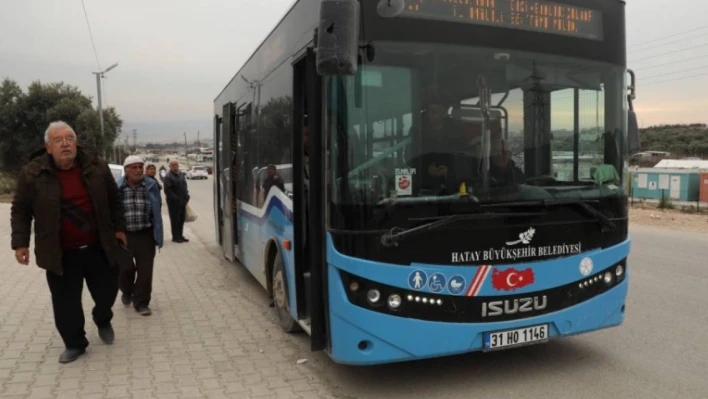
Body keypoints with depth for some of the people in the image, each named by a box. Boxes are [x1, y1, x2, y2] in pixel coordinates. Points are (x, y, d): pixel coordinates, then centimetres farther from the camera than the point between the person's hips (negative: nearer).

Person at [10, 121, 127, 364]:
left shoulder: (96, 166, -3)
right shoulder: (32, 173, -8)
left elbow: (114, 200, 9)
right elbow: (20, 211, 1)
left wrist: (119, 228, 8)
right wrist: (20, 243, -4)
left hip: (98, 248, 1)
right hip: (61, 253, -1)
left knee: (107, 292, 11)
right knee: (66, 303, 6)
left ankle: (103, 321, 43)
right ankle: (74, 344, 27)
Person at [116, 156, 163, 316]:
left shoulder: (151, 186, -2)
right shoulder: (116, 188, -3)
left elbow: (157, 213, 2)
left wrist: (158, 236, 0)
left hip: (145, 235, 0)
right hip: (123, 235, 0)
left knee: (145, 270, 2)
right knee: (124, 268, 9)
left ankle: (141, 302, 17)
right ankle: (127, 291, 39)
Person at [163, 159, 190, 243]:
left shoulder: (181, 175, 14)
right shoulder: (168, 177, -11)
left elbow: (185, 187, 21)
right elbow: (168, 191, -17)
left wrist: (186, 197, 8)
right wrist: (177, 199, -20)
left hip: (182, 202, 7)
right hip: (173, 202, -7)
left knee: (182, 219, 12)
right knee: (175, 219, -1)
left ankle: (180, 236, 22)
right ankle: (175, 237, 7)